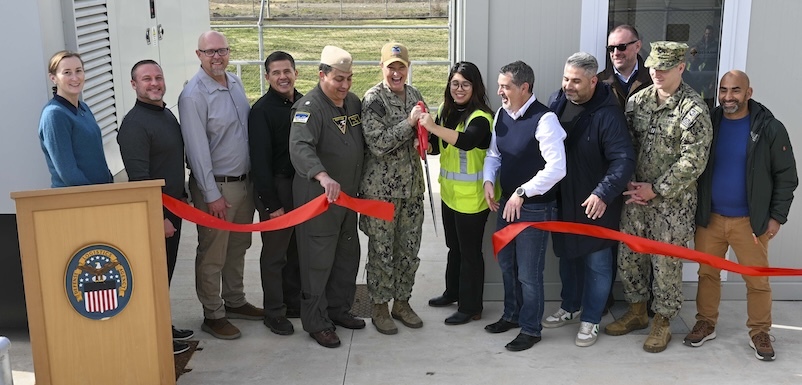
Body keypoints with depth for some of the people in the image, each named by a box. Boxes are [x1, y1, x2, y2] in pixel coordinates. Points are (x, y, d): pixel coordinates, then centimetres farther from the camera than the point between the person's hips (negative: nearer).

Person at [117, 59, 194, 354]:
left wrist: (182, 197, 21)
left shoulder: (167, 114, 11)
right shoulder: (134, 124, -18)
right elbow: (139, 178, -23)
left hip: (172, 207, 9)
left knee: (166, 272, 18)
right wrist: (157, 218, -24)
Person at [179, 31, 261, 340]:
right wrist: (212, 195, -18)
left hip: (244, 181, 7)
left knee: (238, 247, 19)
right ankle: (213, 315, 17)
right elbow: (198, 149, -18)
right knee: (213, 254, 4)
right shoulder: (193, 95, -17)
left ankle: (234, 301, 35)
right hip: (216, 186, -7)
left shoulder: (235, 83, 7)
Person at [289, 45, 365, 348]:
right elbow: (300, 147, -35)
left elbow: (363, 144, 20)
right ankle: (316, 323, 11)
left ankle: (339, 310, 34)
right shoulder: (309, 107, -19)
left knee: (348, 256, 17)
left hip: (348, 195, 8)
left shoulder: (354, 102, 7)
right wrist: (323, 176, -51)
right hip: (317, 197, -8)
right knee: (318, 261, -2)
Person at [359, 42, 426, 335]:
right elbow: (377, 143, -20)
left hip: (412, 185, 6)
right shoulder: (372, 99, -11)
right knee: (382, 251, 4)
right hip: (381, 187, -6)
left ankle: (402, 302, 29)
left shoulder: (413, 94, 8)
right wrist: (409, 123, -22)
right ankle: (380, 308, 18)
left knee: (409, 248, 13)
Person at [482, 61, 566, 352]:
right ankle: (511, 315, 41)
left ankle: (531, 329, 21)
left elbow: (557, 168, -26)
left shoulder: (544, 119, -20)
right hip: (507, 203, 8)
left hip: (535, 208, -8)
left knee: (528, 272, 3)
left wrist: (522, 192, -25)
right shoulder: (501, 114, 3)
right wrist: (489, 181, -2)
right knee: (506, 263, 21)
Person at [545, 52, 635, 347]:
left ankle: (590, 320, 22)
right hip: (563, 199, 6)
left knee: (596, 264, 7)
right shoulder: (557, 102, -1)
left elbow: (624, 160, -26)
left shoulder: (607, 114, -21)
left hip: (596, 204, -6)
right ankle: (569, 307, 39)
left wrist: (603, 193, -38)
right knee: (567, 255, 21)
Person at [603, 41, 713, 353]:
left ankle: (662, 321, 23)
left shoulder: (694, 109, -13)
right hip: (636, 196, 5)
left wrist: (656, 189, -15)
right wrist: (629, 183, -3)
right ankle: (637, 311, 33)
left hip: (672, 201, -5)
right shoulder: (637, 100, 4)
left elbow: (693, 163, -16)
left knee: (666, 263, 5)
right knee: (628, 256, 13)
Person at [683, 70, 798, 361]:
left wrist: (776, 216, -7)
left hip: (750, 220, -2)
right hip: (709, 217, 3)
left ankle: (759, 333, 20)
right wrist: (693, 209, 3)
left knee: (757, 280, 5)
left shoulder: (770, 128, -8)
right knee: (707, 273, 12)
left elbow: (786, 176, -3)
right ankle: (705, 324, 27)